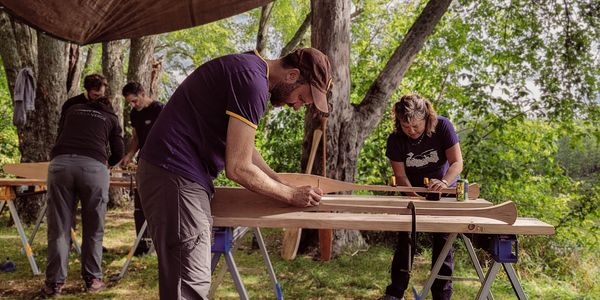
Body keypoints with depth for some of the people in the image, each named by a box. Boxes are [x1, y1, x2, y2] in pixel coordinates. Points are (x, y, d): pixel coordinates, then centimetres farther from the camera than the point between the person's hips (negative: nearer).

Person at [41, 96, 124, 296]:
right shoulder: (111, 118, 27)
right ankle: (92, 280, 14)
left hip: (60, 162, 2)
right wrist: (105, 163, 48)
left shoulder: (73, 109, 32)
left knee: (59, 227, 5)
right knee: (93, 229, 9)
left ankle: (54, 283, 6)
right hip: (93, 166, -1)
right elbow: (117, 154, 26)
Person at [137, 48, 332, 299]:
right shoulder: (253, 81, -17)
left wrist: (283, 184, 17)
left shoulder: (247, 69, 16)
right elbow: (238, 168, -17)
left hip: (174, 174, 11)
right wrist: (290, 195, -4)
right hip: (176, 176, -11)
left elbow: (243, 150, 24)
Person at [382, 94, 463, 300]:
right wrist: (413, 195, -31)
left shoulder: (442, 126, -23)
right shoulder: (395, 140, -19)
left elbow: (457, 162, -24)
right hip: (413, 191, 1)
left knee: (443, 241, -3)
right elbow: (400, 175, -14)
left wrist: (444, 182, -43)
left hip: (444, 190, -1)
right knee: (405, 238, 0)